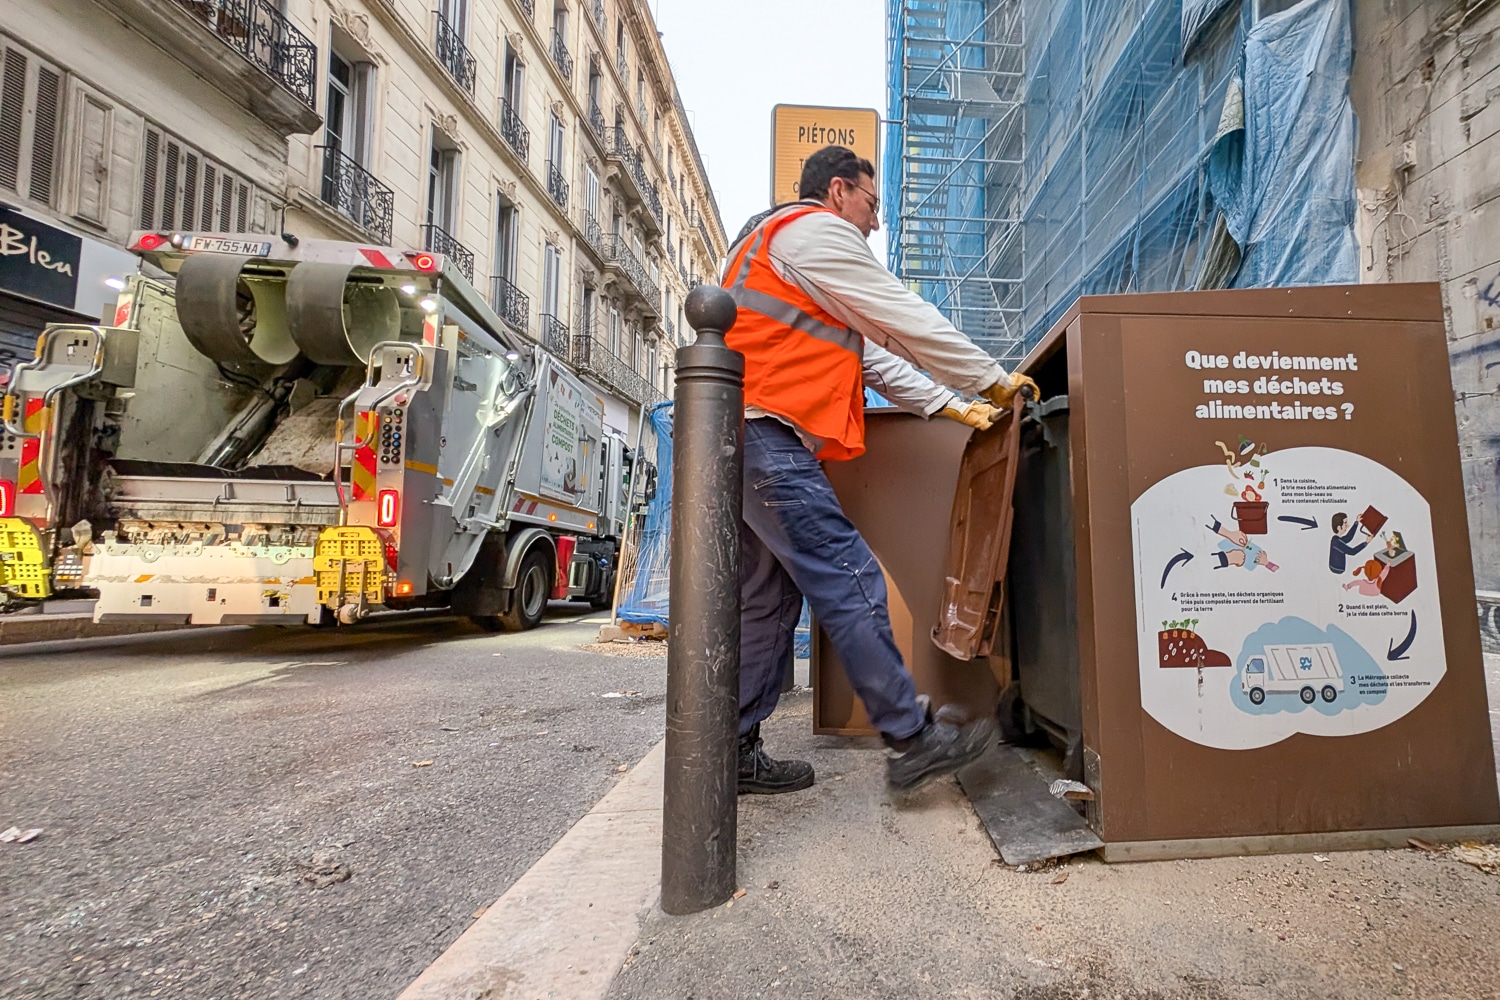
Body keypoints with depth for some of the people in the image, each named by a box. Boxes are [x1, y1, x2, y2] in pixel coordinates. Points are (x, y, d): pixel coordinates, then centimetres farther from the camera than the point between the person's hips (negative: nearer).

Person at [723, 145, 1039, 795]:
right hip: (765, 432, -11)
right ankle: (913, 739, -2)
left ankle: (736, 752, 15)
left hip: (744, 445, 11)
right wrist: (993, 380, 9)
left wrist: (953, 406, 21)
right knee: (851, 582, -9)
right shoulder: (814, 230, 2)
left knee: (768, 597, 9)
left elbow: (872, 356, 27)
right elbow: (906, 321, -3)